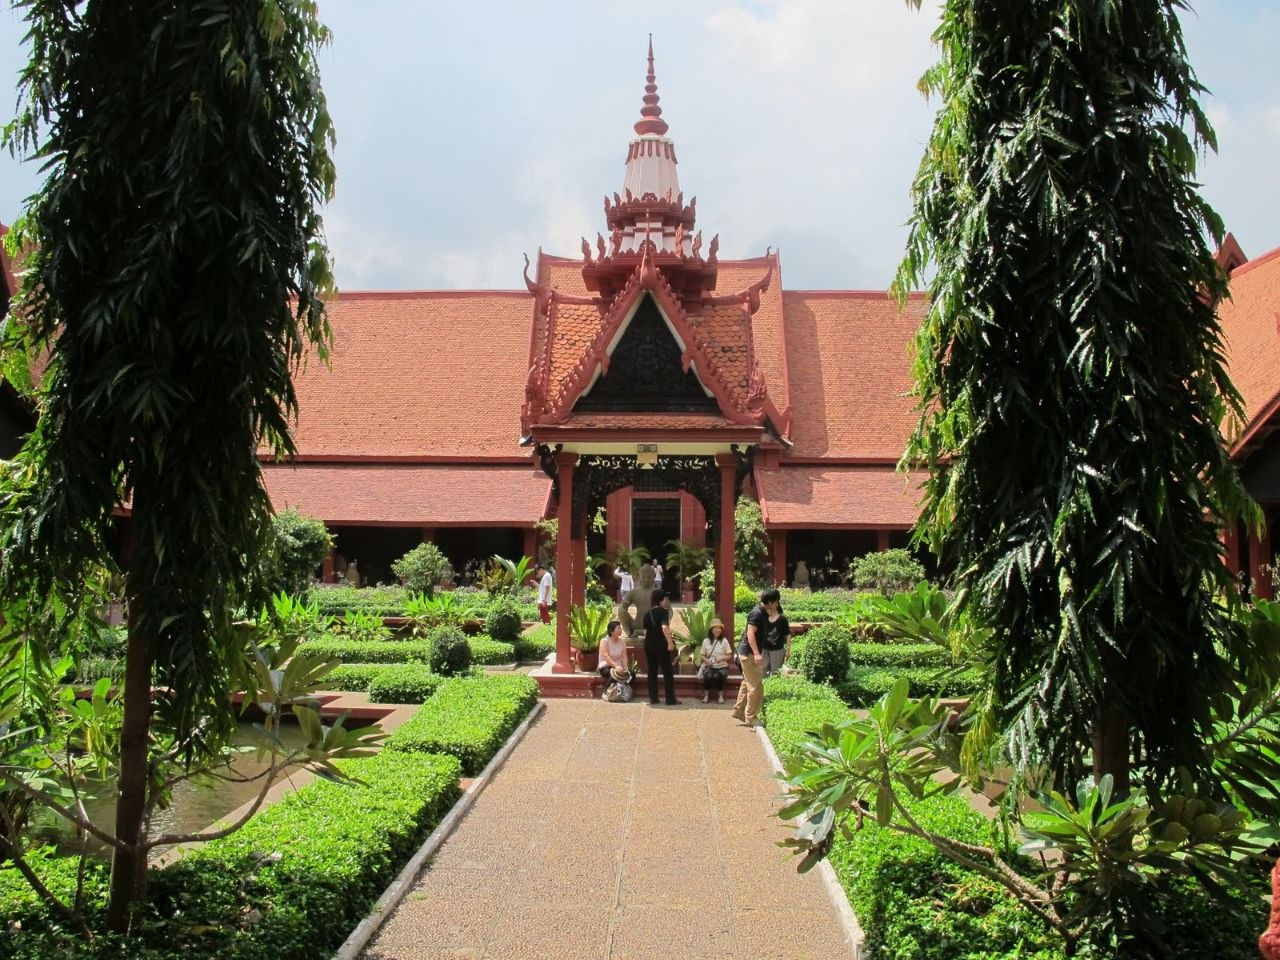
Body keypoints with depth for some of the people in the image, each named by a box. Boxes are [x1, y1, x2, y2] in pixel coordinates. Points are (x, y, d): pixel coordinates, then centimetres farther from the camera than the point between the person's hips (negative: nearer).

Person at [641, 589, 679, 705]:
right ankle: (670, 699, -1)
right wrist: (670, 642, -22)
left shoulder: (647, 613, 11)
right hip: (661, 645, -6)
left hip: (649, 645, 6)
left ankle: (653, 698, 9)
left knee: (652, 672, 10)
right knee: (667, 672, 0)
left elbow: (645, 631, 14)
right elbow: (665, 627, -23)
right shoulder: (663, 611, -9)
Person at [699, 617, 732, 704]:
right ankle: (706, 695, -11)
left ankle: (720, 695, -10)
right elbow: (703, 655, 11)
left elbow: (730, 656, 1)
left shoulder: (724, 641, 0)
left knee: (717, 676, -35)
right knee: (708, 676, -34)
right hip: (710, 667, 1)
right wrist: (706, 660, -11)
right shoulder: (706, 641, 3)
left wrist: (722, 658, -18)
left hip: (722, 667, -1)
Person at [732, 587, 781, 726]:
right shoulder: (757, 613, -20)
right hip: (749, 653, -10)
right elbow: (750, 633, -28)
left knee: (748, 683, 20)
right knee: (756, 686, -4)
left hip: (749, 653, 10)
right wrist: (756, 653, -33)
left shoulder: (764, 612, 10)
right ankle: (751, 718, 3)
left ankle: (739, 711, 29)